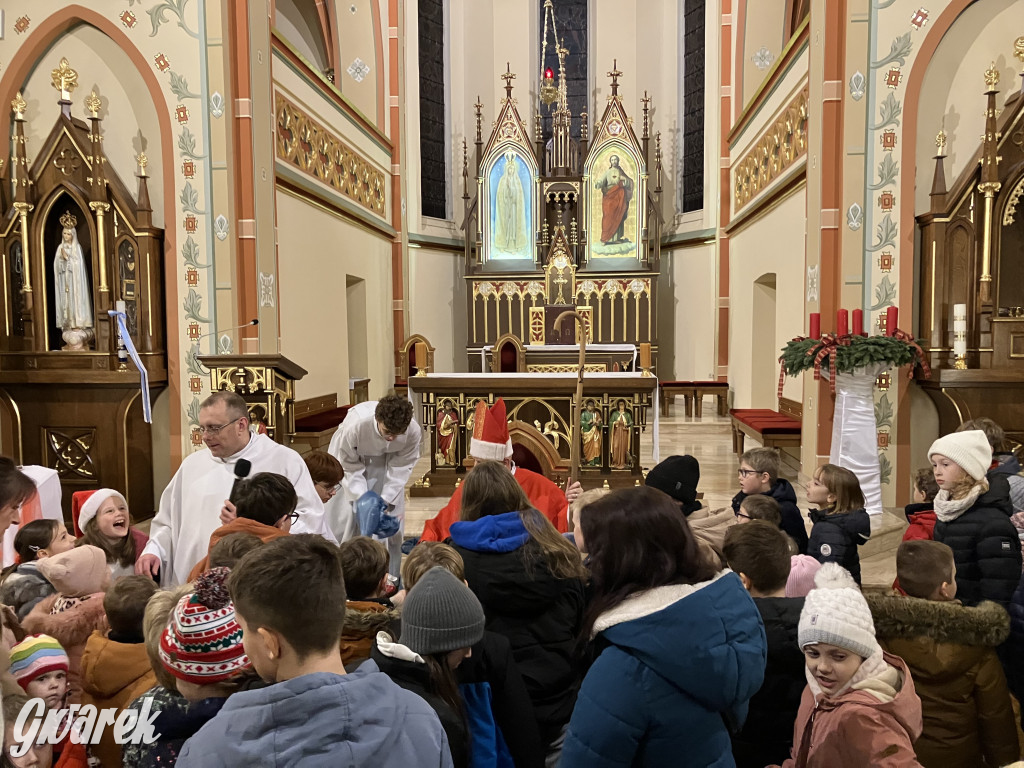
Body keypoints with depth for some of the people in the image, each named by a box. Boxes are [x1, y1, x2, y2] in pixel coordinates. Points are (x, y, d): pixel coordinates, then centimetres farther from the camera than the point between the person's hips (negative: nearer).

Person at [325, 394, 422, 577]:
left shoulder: (413, 432, -34)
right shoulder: (355, 426, -40)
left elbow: (401, 468, -18)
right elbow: (351, 468, -24)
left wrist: (385, 501, -23)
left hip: (385, 461, 2)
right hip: (350, 455, -2)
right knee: (342, 516, -5)